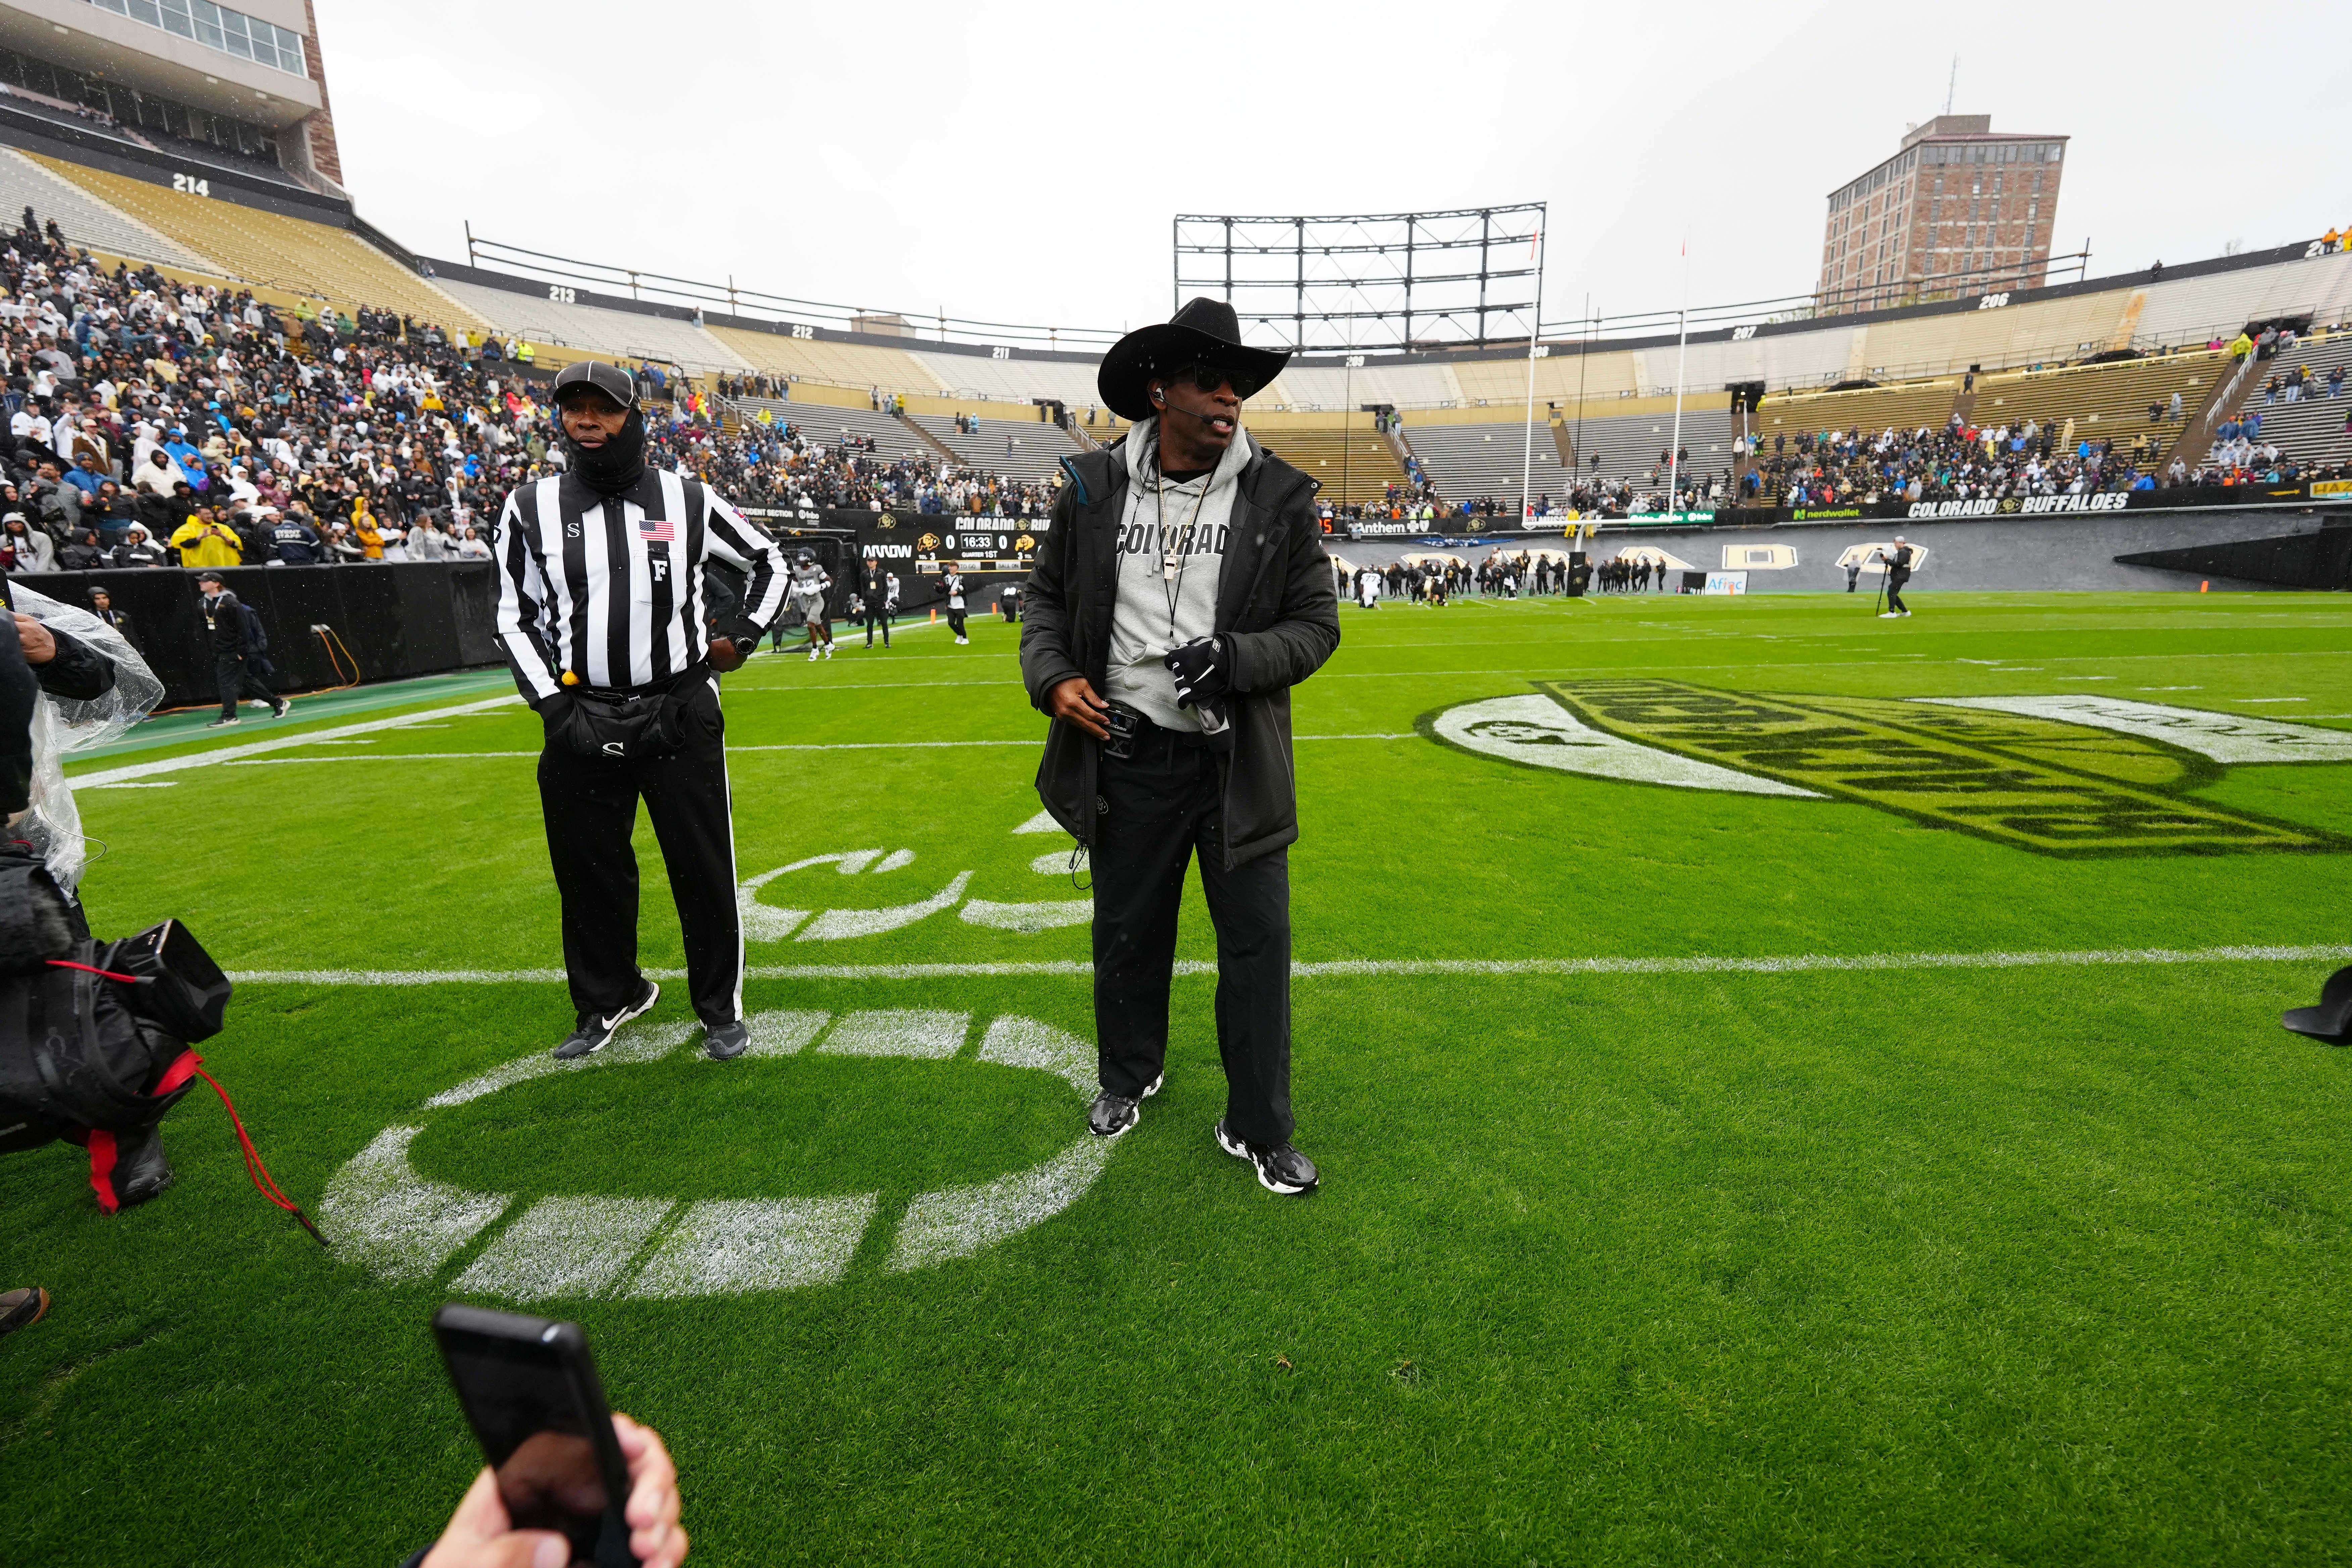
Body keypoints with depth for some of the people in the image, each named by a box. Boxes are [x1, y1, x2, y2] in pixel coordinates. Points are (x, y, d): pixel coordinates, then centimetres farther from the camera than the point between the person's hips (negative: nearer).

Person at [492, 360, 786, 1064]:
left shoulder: (688, 500, 1)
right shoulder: (531, 509, 4)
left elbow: (770, 563, 15)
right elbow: (515, 619, 7)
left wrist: (741, 635, 3)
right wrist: (554, 708, -4)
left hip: (682, 716, -2)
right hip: (582, 723, 2)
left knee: (704, 868, 4)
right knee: (589, 871, 12)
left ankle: (720, 1006, 23)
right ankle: (609, 1000, 34)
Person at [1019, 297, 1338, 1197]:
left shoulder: (1279, 496, -2)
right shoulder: (1095, 487, 2)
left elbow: (1316, 624, -1)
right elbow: (1047, 594, 13)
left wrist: (1236, 658, -19)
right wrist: (1052, 676, -6)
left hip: (1237, 761, -1)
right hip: (1126, 756, 2)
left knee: (1258, 944, 4)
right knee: (1126, 932, 17)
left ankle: (1257, 1130, 25)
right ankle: (1129, 1078, 44)